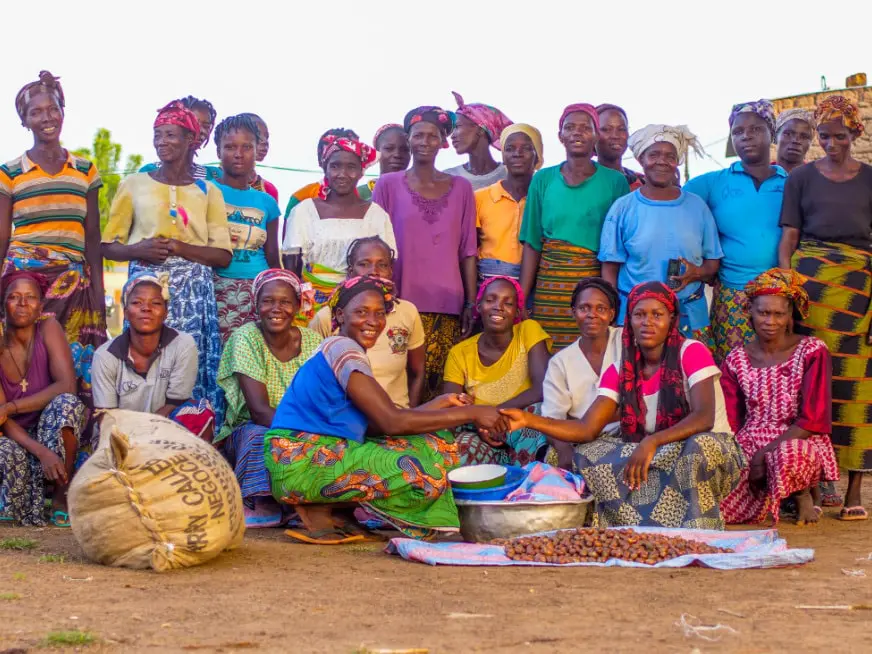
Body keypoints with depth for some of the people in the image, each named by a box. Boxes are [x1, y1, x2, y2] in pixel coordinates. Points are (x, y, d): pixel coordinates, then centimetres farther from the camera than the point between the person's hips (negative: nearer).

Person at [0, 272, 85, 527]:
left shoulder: (49, 329, -10)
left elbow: (67, 386, -23)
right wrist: (40, 451, -33)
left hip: (57, 431, 1)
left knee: (66, 402, -31)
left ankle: (61, 494, -18)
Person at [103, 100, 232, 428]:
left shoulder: (207, 191, 10)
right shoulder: (134, 185, 9)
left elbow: (224, 255, 4)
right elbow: (109, 246, 9)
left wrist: (181, 248, -11)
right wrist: (139, 250, -12)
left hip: (193, 291, 0)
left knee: (191, 367, -6)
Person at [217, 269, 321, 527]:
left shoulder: (313, 341, -2)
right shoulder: (246, 338, -13)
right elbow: (259, 410, -22)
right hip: (248, 435, -3)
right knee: (261, 435, -36)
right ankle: (264, 504, -23)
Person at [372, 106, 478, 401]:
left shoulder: (461, 188, 11)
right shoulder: (388, 185, 6)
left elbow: (468, 251, 11)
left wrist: (471, 303, 6)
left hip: (448, 305, 1)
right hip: (402, 301, -1)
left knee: (440, 385, -5)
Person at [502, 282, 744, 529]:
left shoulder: (691, 352, -12)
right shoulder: (620, 372, 3)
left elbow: (704, 418, -25)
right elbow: (587, 430, -7)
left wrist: (652, 442, -39)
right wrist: (528, 420, -20)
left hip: (711, 452, -5)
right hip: (660, 459, 5)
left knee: (698, 447, -39)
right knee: (589, 455, -16)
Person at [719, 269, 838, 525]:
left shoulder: (812, 352, -3)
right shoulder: (736, 360, 7)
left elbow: (813, 421, -9)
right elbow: (730, 423, 6)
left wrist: (764, 453, -17)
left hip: (799, 444, -3)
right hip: (749, 445, 4)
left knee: (788, 457, -42)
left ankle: (804, 491, -4)